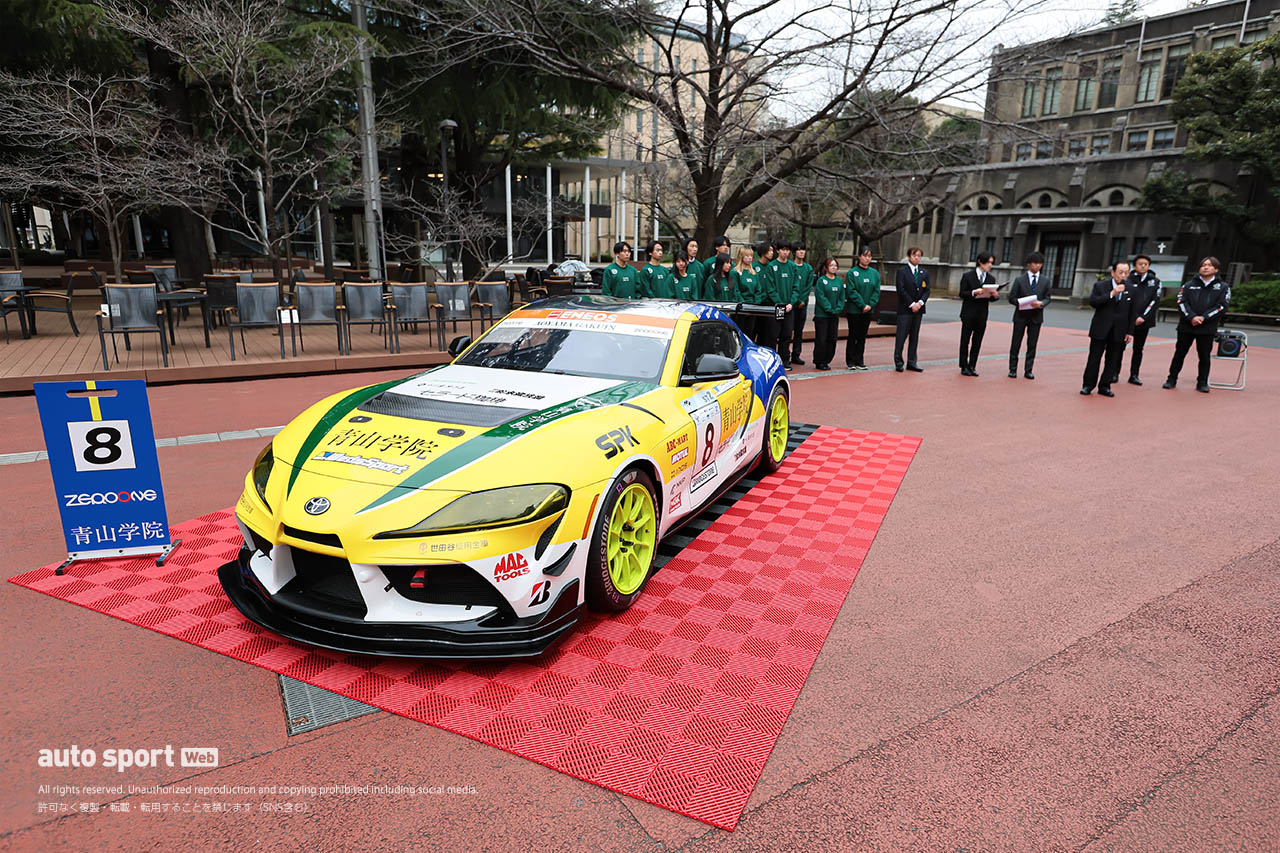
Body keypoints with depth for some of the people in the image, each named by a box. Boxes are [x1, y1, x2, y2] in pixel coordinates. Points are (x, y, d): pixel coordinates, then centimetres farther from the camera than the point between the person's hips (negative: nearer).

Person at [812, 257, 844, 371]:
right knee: (821, 339, -4)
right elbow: (820, 297, -13)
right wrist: (829, 309, -17)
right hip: (821, 314, -6)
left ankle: (826, 361, 16)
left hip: (835, 315, 6)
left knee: (832, 339, 7)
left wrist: (838, 309, -5)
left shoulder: (839, 281, 11)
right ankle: (819, 362, 6)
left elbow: (842, 296, 9)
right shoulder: (821, 280, -6)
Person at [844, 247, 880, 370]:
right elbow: (851, 291, -12)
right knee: (853, 335, 1)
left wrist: (871, 305, -10)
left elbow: (877, 291, 4)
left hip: (868, 310, 4)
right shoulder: (852, 273, -6)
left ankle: (860, 360, 15)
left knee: (862, 336, 8)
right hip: (854, 310, -4)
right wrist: (862, 305, -16)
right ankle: (850, 361, 8)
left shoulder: (874, 273, 7)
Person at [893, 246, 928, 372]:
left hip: (918, 309, 5)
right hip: (905, 309, -5)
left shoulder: (924, 273, 13)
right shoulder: (902, 271, -2)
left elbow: (926, 291, 9)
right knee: (901, 336, -4)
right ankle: (898, 362, 3)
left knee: (914, 336, 8)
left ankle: (911, 363, 13)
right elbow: (901, 290, -10)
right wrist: (911, 304, -15)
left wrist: (920, 302, -10)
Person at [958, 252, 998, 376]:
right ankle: (964, 367, 10)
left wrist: (994, 295, -11)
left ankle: (972, 366, 11)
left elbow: (991, 297, 11)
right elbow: (962, 294, -6)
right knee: (965, 341, 2)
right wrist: (974, 292, -22)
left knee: (977, 342, 5)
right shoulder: (968, 276, -1)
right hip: (969, 313, -3)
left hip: (982, 315, 4)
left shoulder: (991, 279, 10)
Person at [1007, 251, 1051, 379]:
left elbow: (1047, 297, 7)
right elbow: (1012, 298, -2)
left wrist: (1041, 303, -15)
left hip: (1036, 316, 2)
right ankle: (1013, 370, 10)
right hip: (1021, 316, -2)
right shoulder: (1019, 280, 0)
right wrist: (1023, 303, -19)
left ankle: (1028, 370, 10)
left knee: (1032, 345, 3)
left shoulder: (1045, 280, 8)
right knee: (1016, 344, 2)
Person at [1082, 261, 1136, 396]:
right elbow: (1092, 301, -16)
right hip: (1100, 329, -2)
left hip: (1119, 332, 2)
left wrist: (1130, 332, 3)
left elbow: (1132, 313, 6)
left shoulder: (1131, 289, 3)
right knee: (1094, 358, 3)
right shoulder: (1100, 286, -1)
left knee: (1113, 360, 5)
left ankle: (1104, 386, 14)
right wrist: (1112, 293, -23)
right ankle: (1088, 385, 12)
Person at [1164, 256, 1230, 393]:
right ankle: (1172, 379, 14)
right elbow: (1182, 302, -3)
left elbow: (1222, 306, -5)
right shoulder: (1189, 285, 8)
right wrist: (1191, 317, -18)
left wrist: (1203, 318, -16)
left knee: (1204, 356, 5)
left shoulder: (1223, 287, 6)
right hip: (1186, 326, 1)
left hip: (1207, 329, -1)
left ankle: (1202, 383, 13)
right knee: (1180, 353, 6)